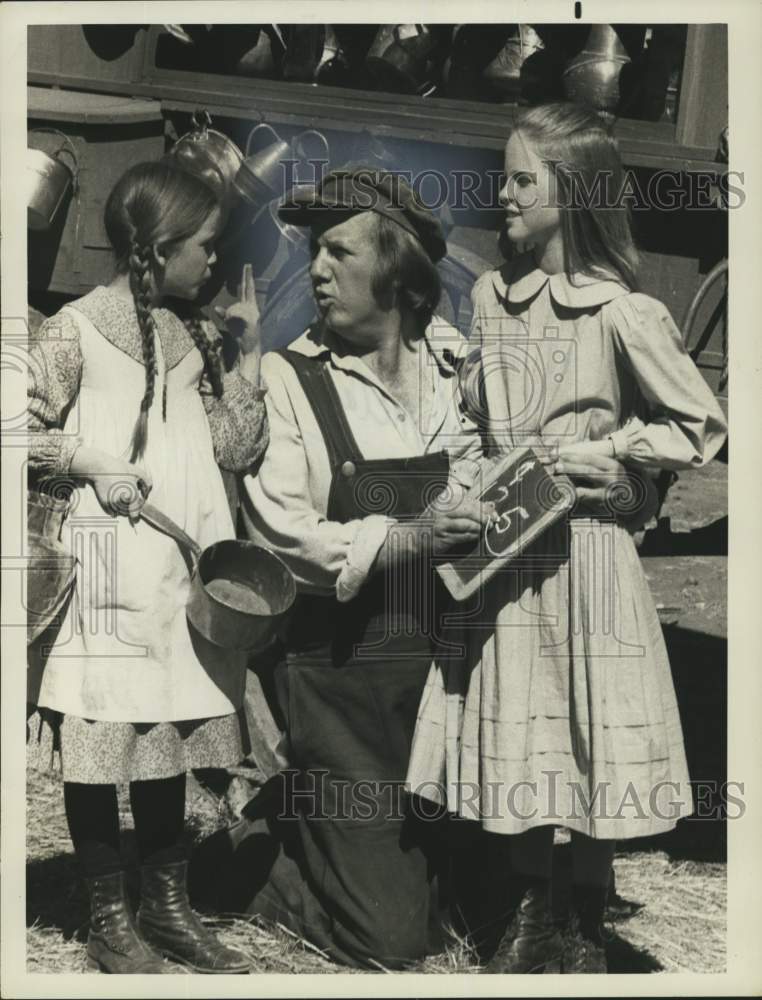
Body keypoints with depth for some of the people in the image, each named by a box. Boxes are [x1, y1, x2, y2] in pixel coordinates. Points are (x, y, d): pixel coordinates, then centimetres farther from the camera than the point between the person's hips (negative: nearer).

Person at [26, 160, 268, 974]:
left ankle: (167, 907, 24)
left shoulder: (194, 336, 13)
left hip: (181, 568, 6)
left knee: (170, 731, 11)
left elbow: (236, 450, 9)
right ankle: (109, 920, 14)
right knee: (99, 737, 1)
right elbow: (26, 432, -6)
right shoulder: (76, 328, -5)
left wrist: (248, 355, 5)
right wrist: (93, 465, -16)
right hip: (106, 568, -6)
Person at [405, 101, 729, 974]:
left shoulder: (621, 312, -11)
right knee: (509, 739, 9)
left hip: (582, 547, -4)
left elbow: (701, 430, -4)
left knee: (589, 739, 6)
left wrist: (601, 449, -11)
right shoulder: (491, 296, 4)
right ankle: (528, 920, 28)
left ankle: (586, 935, 26)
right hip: (501, 541, 5)